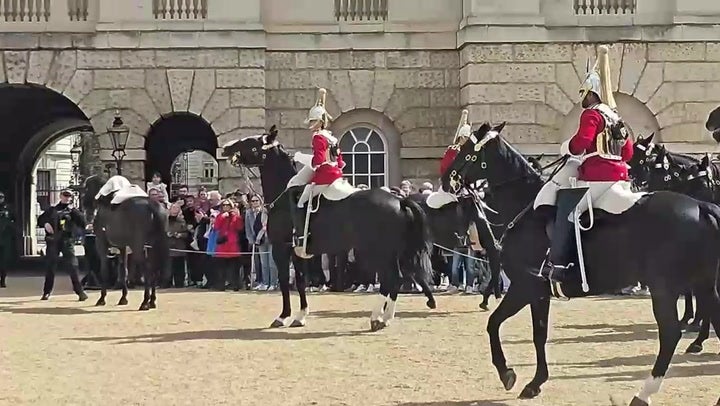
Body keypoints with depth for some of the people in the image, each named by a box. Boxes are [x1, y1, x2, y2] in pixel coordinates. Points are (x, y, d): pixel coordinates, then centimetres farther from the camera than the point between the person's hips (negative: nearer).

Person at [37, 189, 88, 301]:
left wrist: (73, 210, -8)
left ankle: (80, 292, -10)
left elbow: (83, 224, -2)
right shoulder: (52, 209, 16)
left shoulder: (73, 211, 11)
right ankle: (46, 292, 14)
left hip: (67, 241, -2)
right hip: (52, 241, 2)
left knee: (73, 266, -11)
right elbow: (40, 219, 18)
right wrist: (45, 223, -4)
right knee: (50, 266, 5)